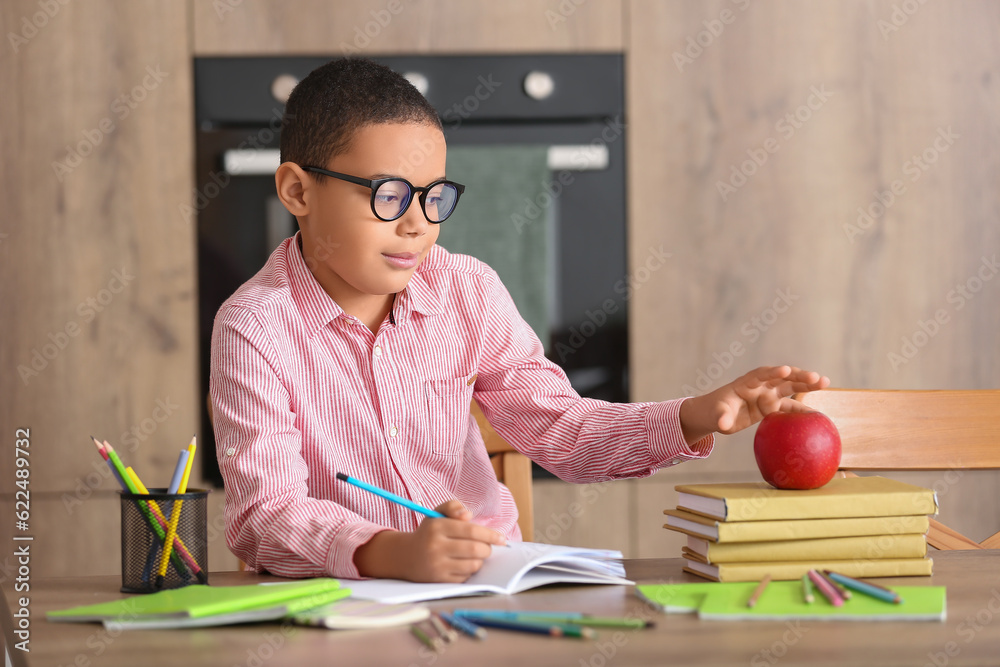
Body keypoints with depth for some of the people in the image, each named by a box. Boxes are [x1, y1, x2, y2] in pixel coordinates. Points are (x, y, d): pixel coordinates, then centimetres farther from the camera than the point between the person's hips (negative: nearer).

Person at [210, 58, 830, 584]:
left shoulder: (468, 291, 4)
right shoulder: (255, 329, -11)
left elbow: (558, 428, 8)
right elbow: (267, 514, -20)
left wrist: (694, 420, -8)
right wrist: (393, 555, -38)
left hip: (487, 579, 3)